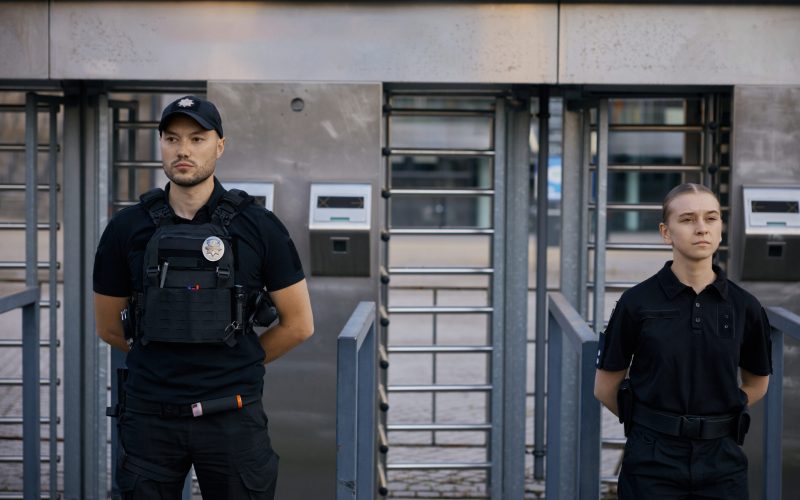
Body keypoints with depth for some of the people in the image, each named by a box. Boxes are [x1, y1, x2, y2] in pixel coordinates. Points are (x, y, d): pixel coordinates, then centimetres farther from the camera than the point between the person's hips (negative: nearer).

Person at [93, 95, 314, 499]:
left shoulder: (258, 227, -3)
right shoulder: (128, 228, 1)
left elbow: (299, 324, 3)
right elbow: (109, 327, 13)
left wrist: (238, 364, 9)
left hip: (232, 417, -1)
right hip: (149, 416, 1)